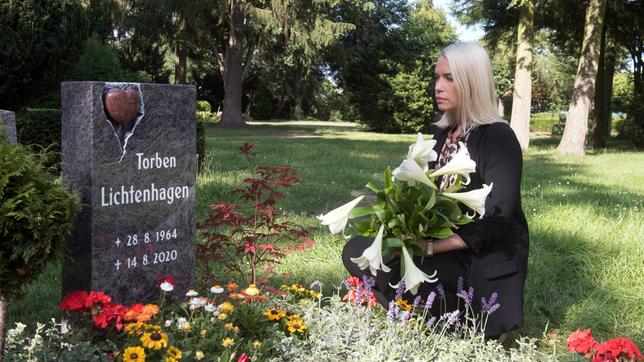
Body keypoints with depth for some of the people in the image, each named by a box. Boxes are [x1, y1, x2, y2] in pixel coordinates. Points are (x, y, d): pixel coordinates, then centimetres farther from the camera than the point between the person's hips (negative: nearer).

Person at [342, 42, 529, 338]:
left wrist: (431, 246, -26)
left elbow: (496, 222, -20)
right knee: (356, 251, -5)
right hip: (442, 244, 8)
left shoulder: (498, 138, -15)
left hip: (484, 262, -8)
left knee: (392, 267, -28)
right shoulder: (444, 134, 9)